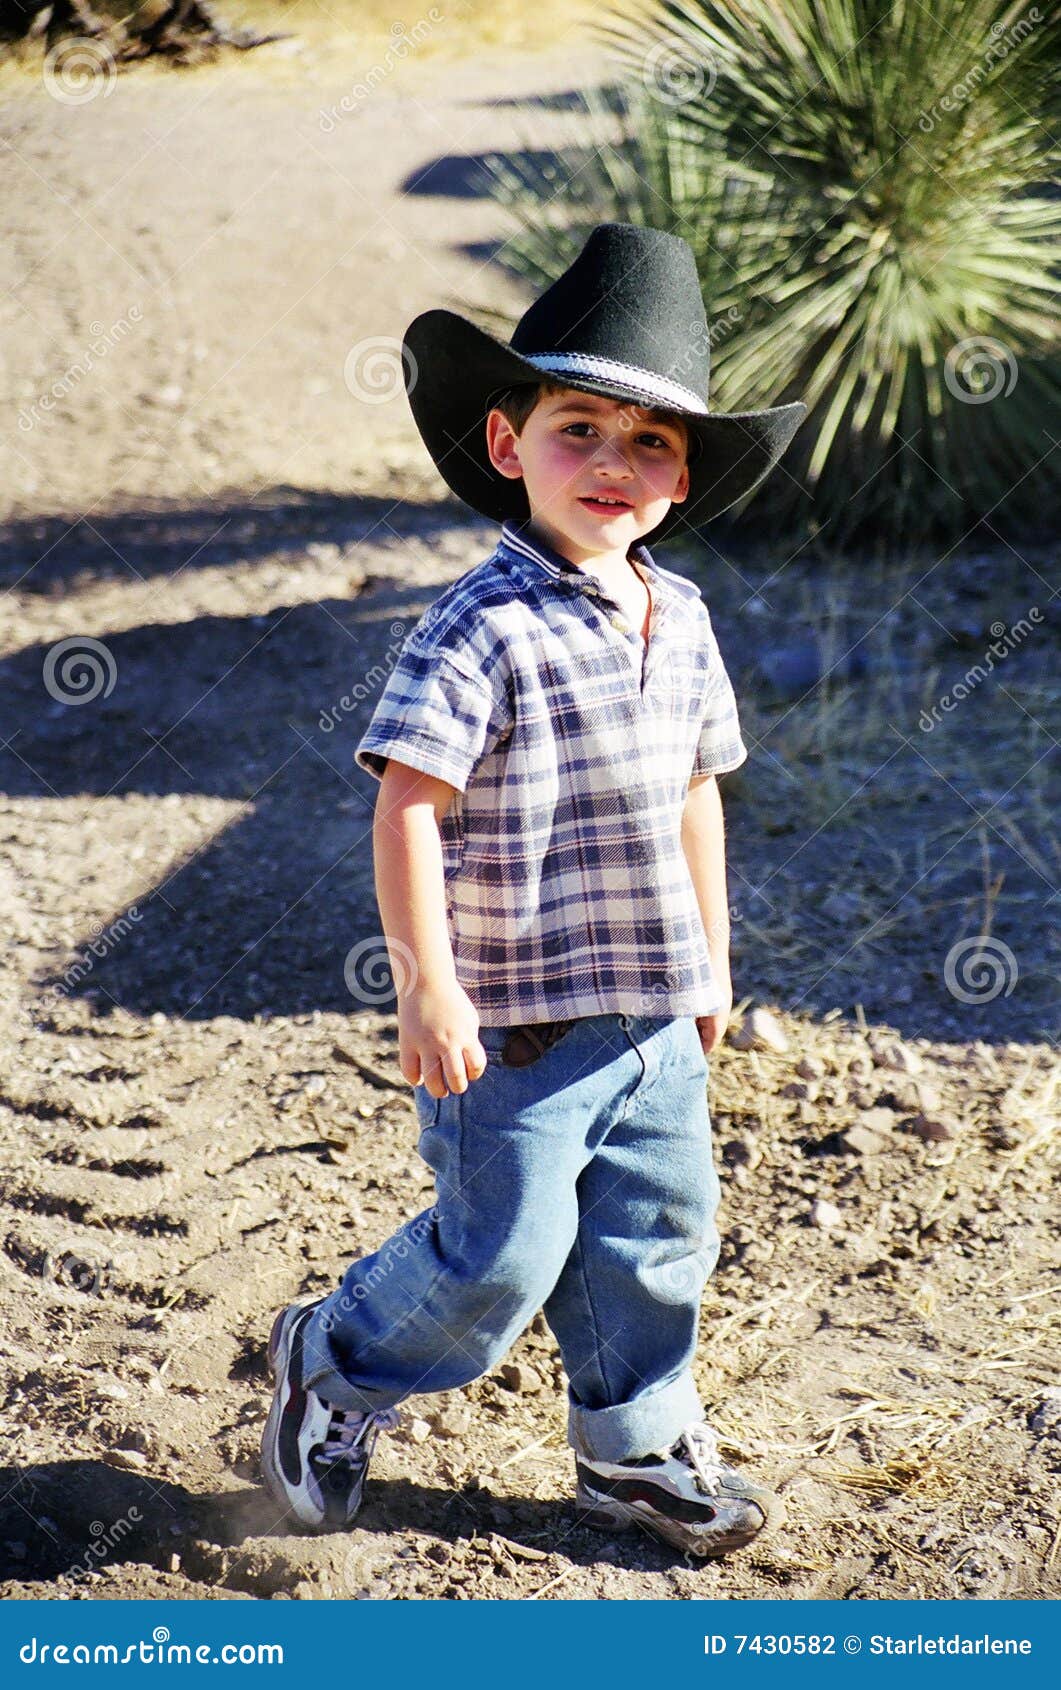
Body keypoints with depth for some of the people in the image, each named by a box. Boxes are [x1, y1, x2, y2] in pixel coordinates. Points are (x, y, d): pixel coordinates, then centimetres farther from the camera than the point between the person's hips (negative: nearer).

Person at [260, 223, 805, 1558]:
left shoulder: (681, 622, 6)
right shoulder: (482, 631, -18)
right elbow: (406, 808, -21)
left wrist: (710, 955, 20)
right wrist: (428, 986, -24)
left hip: (652, 1012, 7)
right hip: (516, 1017, -7)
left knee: (660, 1232, 15)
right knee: (504, 1254, 1)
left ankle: (636, 1449, 34)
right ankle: (336, 1364, 27)